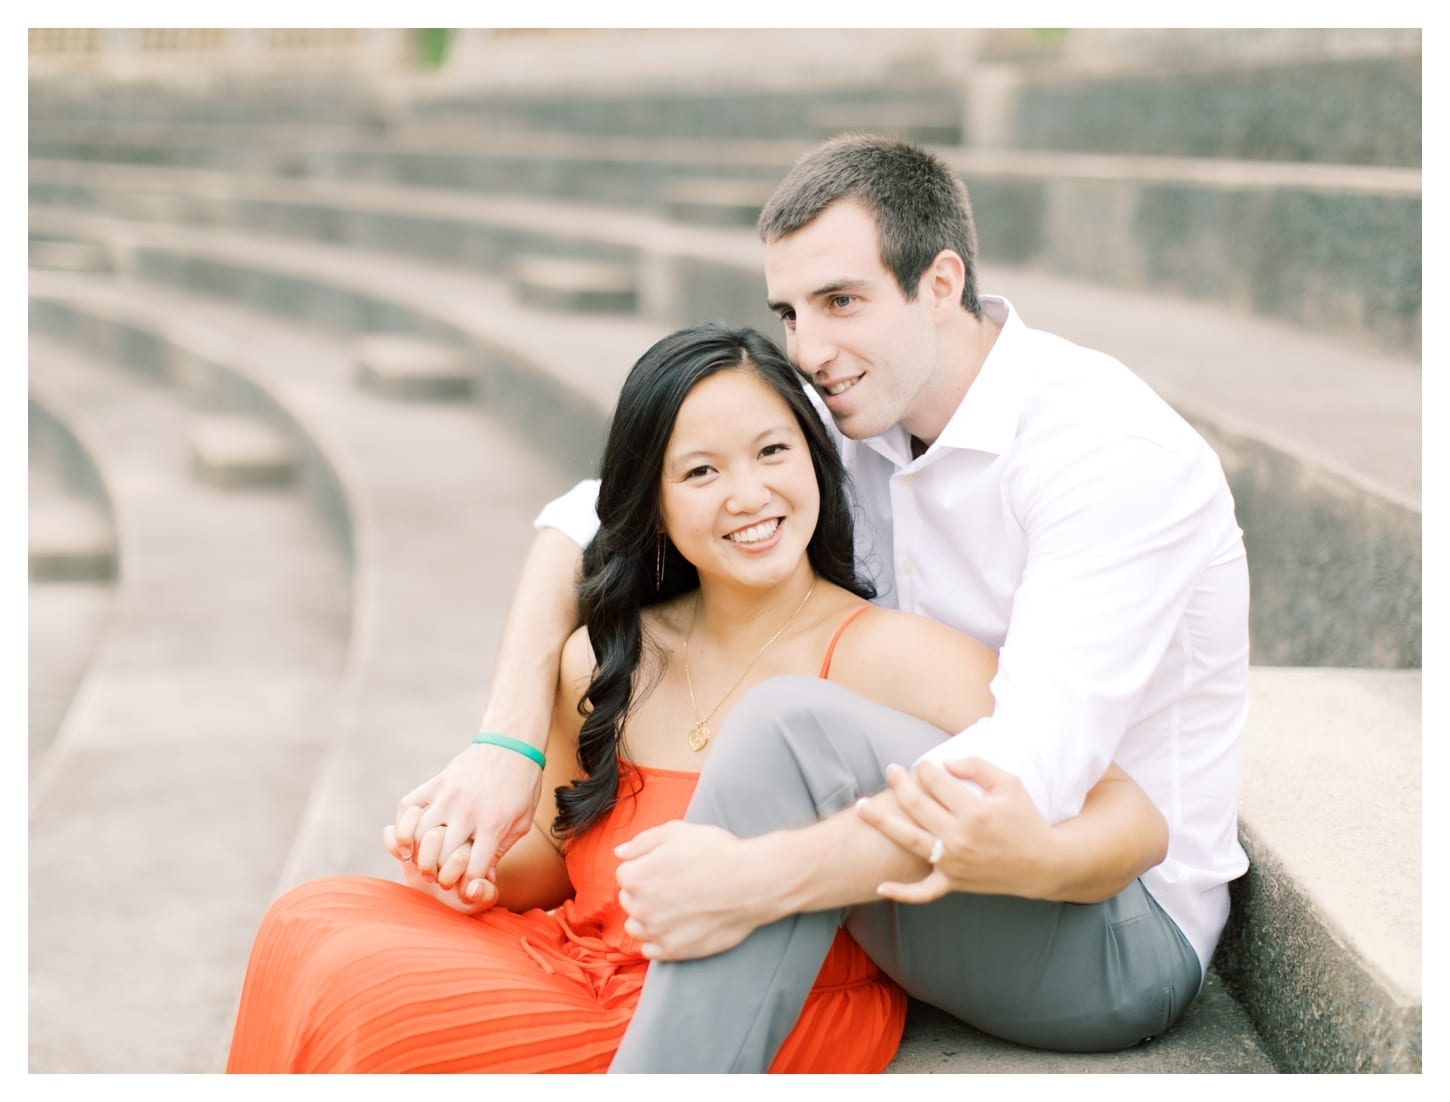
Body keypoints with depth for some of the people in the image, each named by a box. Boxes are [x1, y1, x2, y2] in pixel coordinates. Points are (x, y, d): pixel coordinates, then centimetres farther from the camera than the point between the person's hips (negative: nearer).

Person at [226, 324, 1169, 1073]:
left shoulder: (882, 654, -14)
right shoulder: (605, 661, 4)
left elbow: (1135, 826, -19)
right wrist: (476, 867, -8)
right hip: (594, 972, 6)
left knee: (369, 1003, -18)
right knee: (314, 926, -10)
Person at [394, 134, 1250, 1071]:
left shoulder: (1112, 450, -22)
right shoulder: (846, 412, 0)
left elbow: (1033, 770, -33)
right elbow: (591, 520, 2)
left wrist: (758, 880, -42)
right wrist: (506, 747, -13)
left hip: (1128, 934, -7)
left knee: (793, 723, -33)